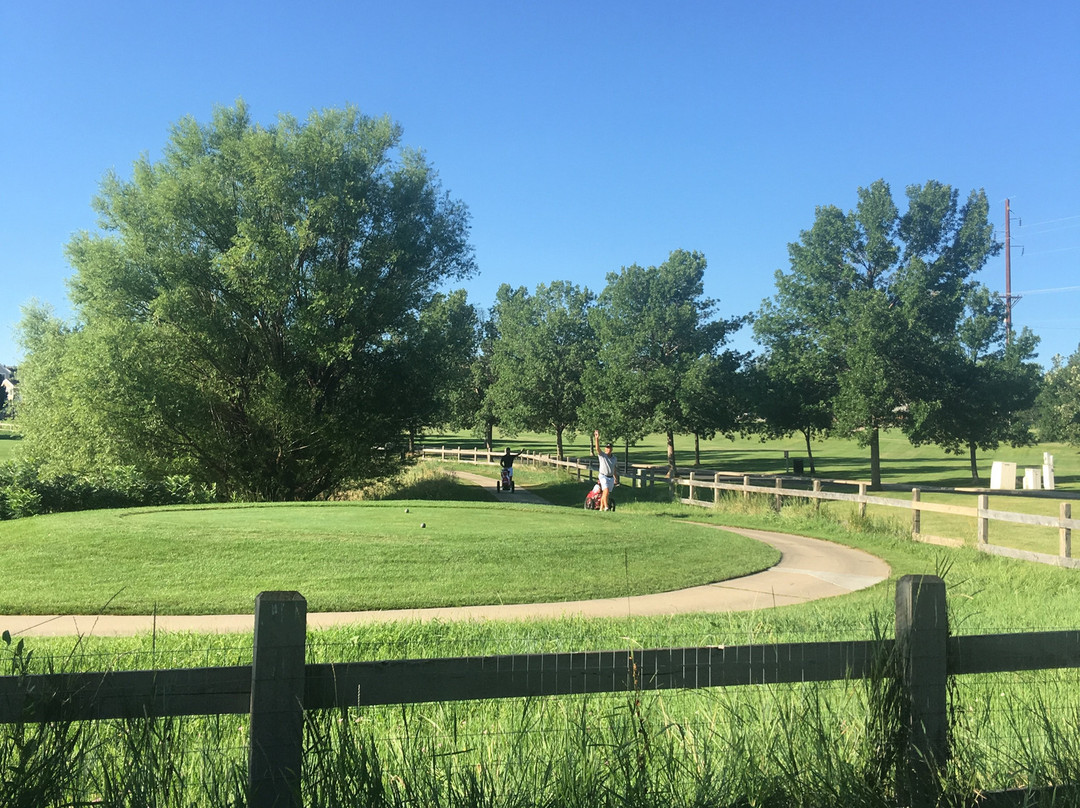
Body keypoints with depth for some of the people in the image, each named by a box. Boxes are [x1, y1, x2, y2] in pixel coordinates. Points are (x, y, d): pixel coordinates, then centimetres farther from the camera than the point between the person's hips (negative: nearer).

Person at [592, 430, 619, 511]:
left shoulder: (614, 458, 8)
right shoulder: (602, 455, -6)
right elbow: (597, 448, -23)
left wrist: (616, 479, 20)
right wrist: (597, 438, -36)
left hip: (611, 478, 4)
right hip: (603, 476, -4)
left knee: (604, 494, 8)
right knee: (606, 491, -22)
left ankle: (601, 508, 17)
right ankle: (606, 506, -16)